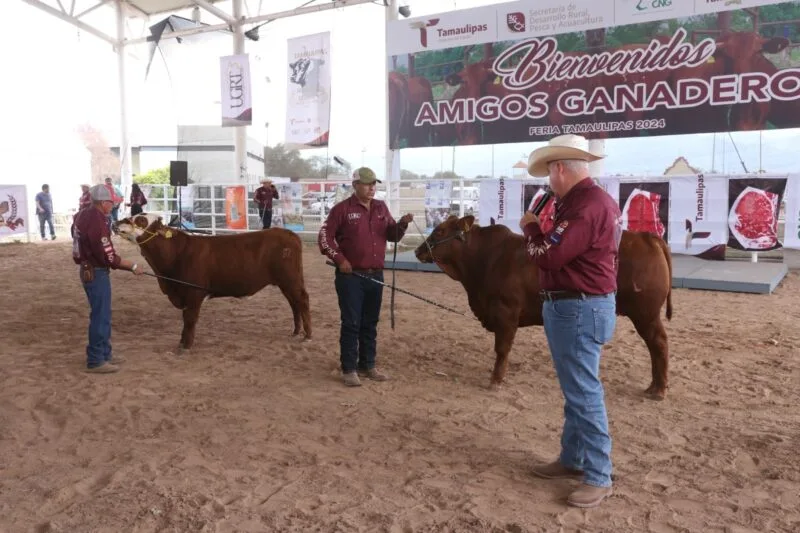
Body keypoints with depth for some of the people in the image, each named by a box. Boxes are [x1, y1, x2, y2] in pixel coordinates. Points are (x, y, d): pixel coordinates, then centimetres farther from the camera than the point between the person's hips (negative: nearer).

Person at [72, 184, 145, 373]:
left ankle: (105, 353, 29)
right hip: (96, 273, -10)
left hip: (89, 269, 10)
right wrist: (133, 266, -14)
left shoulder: (84, 215, 7)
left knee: (102, 314, 19)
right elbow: (109, 257, -23)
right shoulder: (96, 222, -23)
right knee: (100, 316, -1)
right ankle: (95, 361, 8)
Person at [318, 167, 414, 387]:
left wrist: (402, 224, -8)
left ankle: (367, 366, 24)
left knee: (370, 323, 13)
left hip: (375, 275, 5)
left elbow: (392, 236, 12)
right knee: (351, 323, -1)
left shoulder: (381, 208, 10)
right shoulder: (342, 208, -6)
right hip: (350, 276, -5)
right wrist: (339, 259, -14)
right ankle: (348, 369, 9)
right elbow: (324, 236, -6)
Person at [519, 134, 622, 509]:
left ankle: (599, 477, 9)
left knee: (584, 392, -2)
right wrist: (546, 228, 6)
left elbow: (548, 256, -24)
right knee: (574, 389, 18)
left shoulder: (588, 205, -21)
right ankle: (572, 459, 31)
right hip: (569, 307, 11)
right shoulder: (583, 200, 13)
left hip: (579, 310, -11)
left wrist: (530, 227, -8)